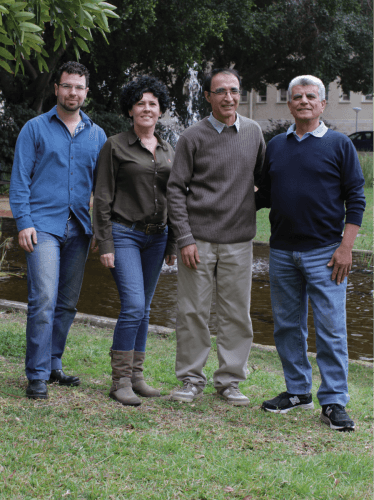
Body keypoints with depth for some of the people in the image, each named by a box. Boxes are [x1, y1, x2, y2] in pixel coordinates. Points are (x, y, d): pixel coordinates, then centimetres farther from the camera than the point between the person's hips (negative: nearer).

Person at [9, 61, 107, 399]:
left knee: (68, 303, 9)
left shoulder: (97, 135, 13)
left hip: (79, 229, 4)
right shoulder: (35, 129, 3)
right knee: (44, 301, -13)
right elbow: (20, 179, 0)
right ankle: (38, 375, -9)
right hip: (44, 226, -4)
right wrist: (23, 222, -10)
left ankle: (53, 365, 21)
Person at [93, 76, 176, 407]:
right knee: (133, 306, -15)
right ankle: (120, 381, -7)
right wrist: (105, 245, -11)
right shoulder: (115, 146, -3)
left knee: (143, 309, 7)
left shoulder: (168, 151, 12)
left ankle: (136, 376, 15)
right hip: (124, 233, -5)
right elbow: (103, 198, -5)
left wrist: (172, 245, 14)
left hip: (156, 236, 5)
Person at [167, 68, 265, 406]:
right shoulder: (193, 137, -3)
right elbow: (176, 189, -3)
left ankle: (230, 381, 17)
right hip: (198, 238, -3)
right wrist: (185, 239, -8)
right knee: (193, 312, 1)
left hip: (239, 240, 3)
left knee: (236, 314, 5)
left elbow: (262, 177, 22)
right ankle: (192, 379, 13)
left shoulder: (253, 132, 7)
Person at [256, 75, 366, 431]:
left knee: (330, 328, -5)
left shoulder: (339, 145, 1)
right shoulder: (276, 146, 12)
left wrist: (346, 247, -9)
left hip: (324, 253, -4)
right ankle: (298, 390, 23)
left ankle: (333, 402, 0)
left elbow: (355, 199, -2)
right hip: (282, 251, 5)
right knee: (287, 325, 10)